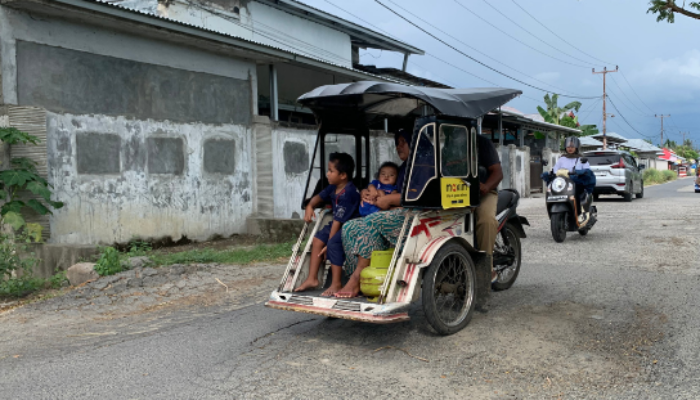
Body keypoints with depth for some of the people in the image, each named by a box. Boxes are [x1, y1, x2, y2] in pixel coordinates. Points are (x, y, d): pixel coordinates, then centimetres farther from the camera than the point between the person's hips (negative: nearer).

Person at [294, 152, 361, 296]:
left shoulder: (348, 193, -26)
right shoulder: (334, 187, 2)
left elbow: (338, 221, -24)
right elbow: (319, 197, 22)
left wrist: (329, 242, -20)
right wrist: (310, 206, 0)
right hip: (337, 224, 10)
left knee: (334, 243, -30)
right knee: (318, 239, 3)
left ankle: (336, 283, -19)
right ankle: (312, 278, 8)